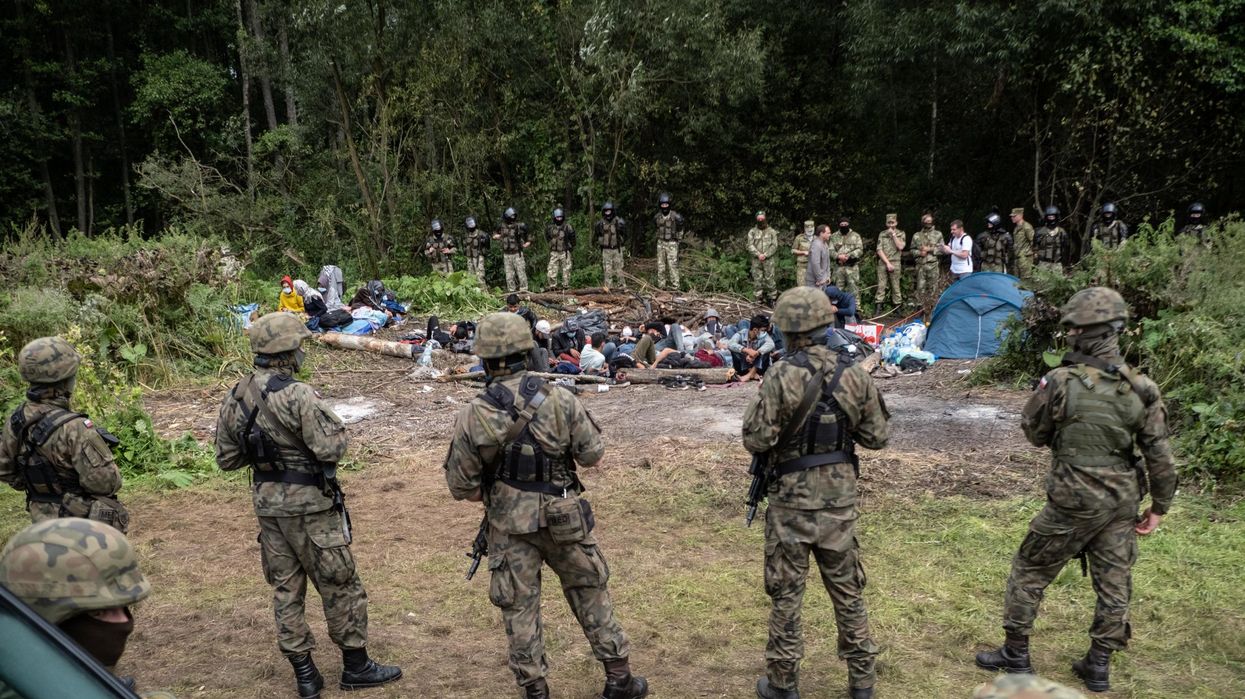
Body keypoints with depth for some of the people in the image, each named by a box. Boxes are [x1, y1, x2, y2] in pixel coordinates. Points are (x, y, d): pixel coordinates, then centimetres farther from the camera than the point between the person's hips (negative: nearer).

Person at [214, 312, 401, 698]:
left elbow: (227, 459, 8)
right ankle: (356, 666, 18)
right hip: (309, 505, -7)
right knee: (339, 585, 7)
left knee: (286, 589, 14)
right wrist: (336, 428, -3)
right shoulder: (297, 395, -21)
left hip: (267, 504, 7)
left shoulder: (234, 398, 3)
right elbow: (331, 449, -23)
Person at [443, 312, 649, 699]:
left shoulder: (472, 417, -13)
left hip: (509, 526, 0)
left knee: (519, 607, 13)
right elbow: (593, 454, -5)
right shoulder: (560, 399, -14)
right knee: (591, 593, 17)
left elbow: (460, 485, -6)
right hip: (564, 520, 1)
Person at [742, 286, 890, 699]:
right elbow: (878, 436, 3)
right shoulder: (856, 375, -4)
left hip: (792, 498, -4)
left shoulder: (782, 377, -17)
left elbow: (756, 441, -18)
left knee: (786, 592, 9)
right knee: (847, 588, 17)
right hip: (840, 496, 4)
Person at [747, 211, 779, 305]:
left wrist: (765, 255, -13)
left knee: (769, 279, -3)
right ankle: (759, 299, 6)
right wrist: (758, 254, -14)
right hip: (756, 260, 1)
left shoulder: (772, 232, 7)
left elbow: (774, 246, -1)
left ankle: (772, 298, 2)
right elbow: (750, 245, 0)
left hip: (768, 260, -1)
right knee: (757, 280, 1)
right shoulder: (752, 232, 8)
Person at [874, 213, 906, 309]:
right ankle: (878, 309, -1)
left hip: (895, 263, -1)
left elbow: (900, 247, -10)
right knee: (881, 286, -2)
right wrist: (887, 263, -7)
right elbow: (879, 250, 1)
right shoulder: (882, 234, 8)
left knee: (895, 286, 2)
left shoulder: (901, 234, 7)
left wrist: (893, 234, -8)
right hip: (882, 263, 1)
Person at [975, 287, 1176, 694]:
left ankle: (1015, 656, 21)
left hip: (1074, 503, -4)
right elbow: (1160, 457, -1)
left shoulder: (1061, 383, -17)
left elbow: (1035, 434, -2)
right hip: (1122, 504, 4)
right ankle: (1099, 665, 27)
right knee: (1114, 584, 17)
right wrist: (1159, 507, 9)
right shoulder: (1141, 389, -6)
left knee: (1029, 572, 12)